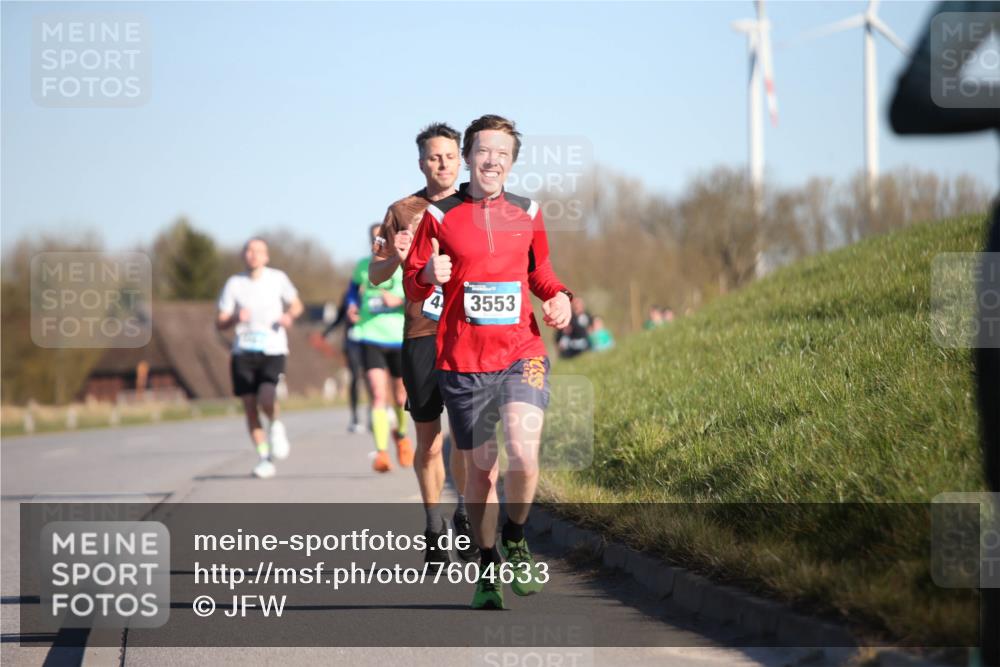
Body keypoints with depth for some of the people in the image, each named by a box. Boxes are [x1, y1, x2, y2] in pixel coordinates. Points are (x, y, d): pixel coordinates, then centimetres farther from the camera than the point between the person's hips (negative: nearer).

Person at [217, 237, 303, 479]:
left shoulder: (277, 278, 4)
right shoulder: (234, 284, 4)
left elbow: (296, 305, 17)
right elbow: (220, 323, 4)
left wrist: (289, 316, -6)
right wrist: (235, 318, -18)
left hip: (273, 350, -2)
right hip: (243, 352, 2)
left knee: (267, 399, -24)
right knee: (250, 408, 0)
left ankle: (276, 426, 9)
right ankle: (264, 458, 13)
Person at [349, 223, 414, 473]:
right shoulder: (363, 266, 5)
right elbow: (354, 286, 25)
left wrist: (399, 300, -24)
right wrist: (353, 305, 6)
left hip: (400, 339, -1)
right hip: (371, 338, 1)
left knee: (401, 398, 12)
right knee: (378, 395, -16)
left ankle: (401, 434, 44)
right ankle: (381, 452, -20)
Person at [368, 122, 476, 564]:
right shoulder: (403, 211, 7)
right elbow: (375, 276, 9)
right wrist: (395, 257, -12)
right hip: (420, 336, 0)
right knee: (428, 441, 4)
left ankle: (464, 517, 13)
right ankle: (433, 528, 17)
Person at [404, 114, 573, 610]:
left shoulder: (526, 214, 9)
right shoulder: (439, 216, 3)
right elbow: (411, 285, 5)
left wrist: (559, 298, 4)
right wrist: (430, 275, -17)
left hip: (522, 353, 0)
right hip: (462, 360, 0)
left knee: (522, 451, -21)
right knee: (480, 469, 5)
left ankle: (515, 540, 6)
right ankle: (488, 568, 22)